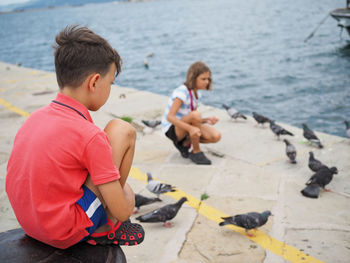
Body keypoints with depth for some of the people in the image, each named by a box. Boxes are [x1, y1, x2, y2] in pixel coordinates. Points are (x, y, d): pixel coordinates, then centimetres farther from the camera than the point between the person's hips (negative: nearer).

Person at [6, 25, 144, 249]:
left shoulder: (35, 117, 1)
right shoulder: (91, 136, -21)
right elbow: (122, 212, -17)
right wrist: (128, 196, 8)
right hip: (65, 233, -8)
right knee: (122, 130, -6)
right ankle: (106, 230, 4)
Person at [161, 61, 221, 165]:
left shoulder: (196, 93, 5)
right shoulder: (182, 92, -20)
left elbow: (194, 121, 9)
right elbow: (170, 117, -30)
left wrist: (206, 120, -11)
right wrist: (190, 128, -42)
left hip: (184, 129, 7)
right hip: (172, 129, -7)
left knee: (216, 136, -13)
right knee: (195, 114, -36)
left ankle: (185, 144, 6)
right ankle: (196, 152, -17)